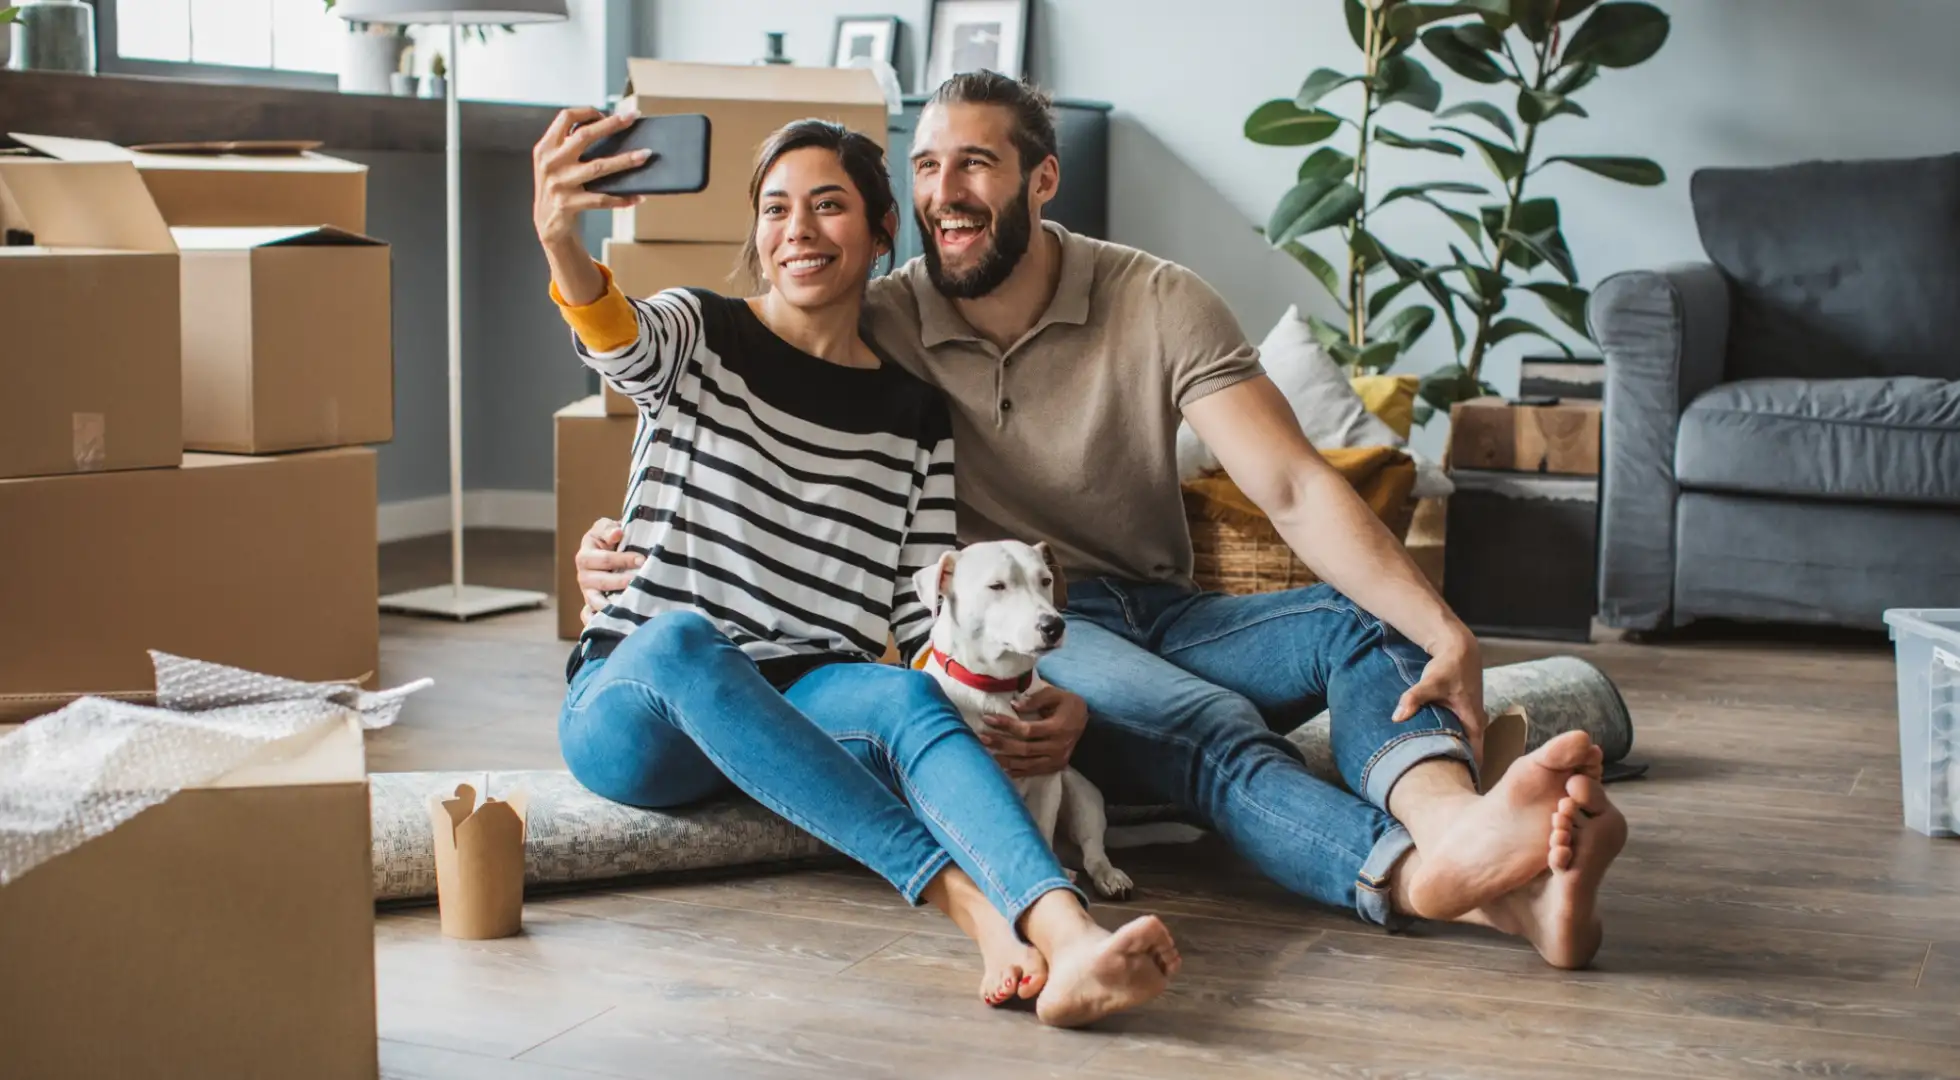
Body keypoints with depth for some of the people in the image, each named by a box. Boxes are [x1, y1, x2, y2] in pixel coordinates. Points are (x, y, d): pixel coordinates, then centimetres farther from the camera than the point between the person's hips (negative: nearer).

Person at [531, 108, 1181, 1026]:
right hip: (634, 704, -2)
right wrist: (561, 243, -46)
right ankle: (966, 899, -47)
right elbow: (620, 341, -22)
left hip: (807, 710, 2)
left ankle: (1066, 938, -60)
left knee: (910, 700, -33)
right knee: (680, 636, -38)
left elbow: (929, 615, 7)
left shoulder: (912, 414, 11)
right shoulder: (701, 335, 4)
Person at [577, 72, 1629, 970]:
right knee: (1209, 724, -34)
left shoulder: (1157, 301, -2)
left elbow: (1293, 487, -12)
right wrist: (624, 542, -17)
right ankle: (1442, 880, -63)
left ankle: (1451, 826, -59)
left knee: (1362, 622, -25)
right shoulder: (878, 325, -1)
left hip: (1162, 617, 4)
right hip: (1011, 631, -3)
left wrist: (1446, 633, -25)